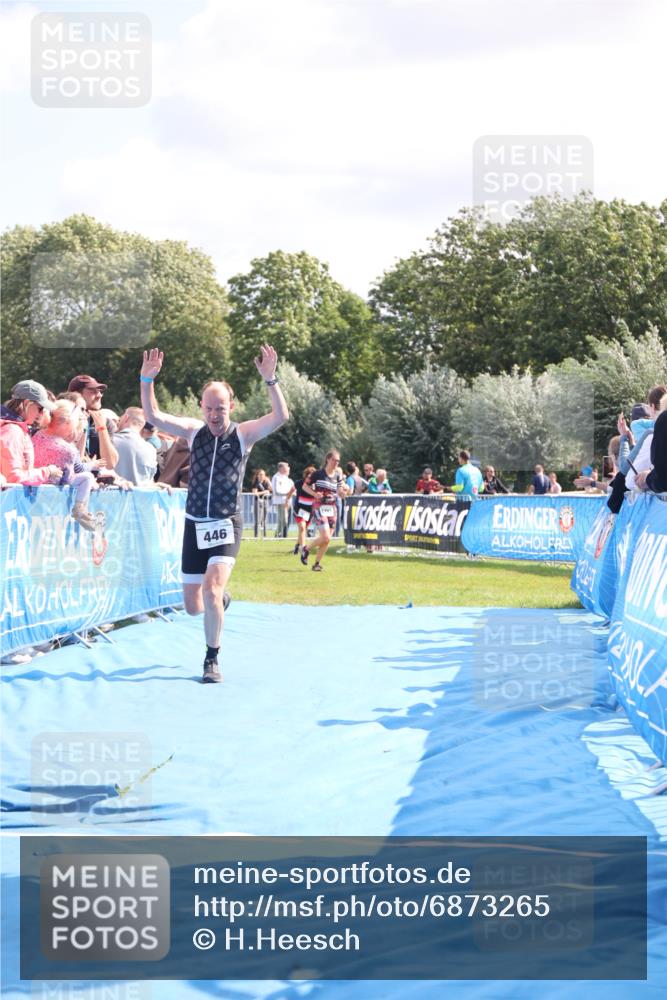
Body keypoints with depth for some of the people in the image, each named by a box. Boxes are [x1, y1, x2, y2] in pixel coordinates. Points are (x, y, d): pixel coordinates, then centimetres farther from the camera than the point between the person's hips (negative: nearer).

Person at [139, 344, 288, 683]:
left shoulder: (244, 433, -5)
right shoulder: (194, 430, 2)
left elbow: (281, 416, -21)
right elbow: (153, 416, -7)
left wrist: (270, 380, -35)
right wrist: (147, 380, -22)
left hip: (226, 526, -3)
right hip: (194, 526, 3)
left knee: (211, 588, -24)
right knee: (193, 606, 7)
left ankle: (212, 660, -7)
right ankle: (220, 600, 45)